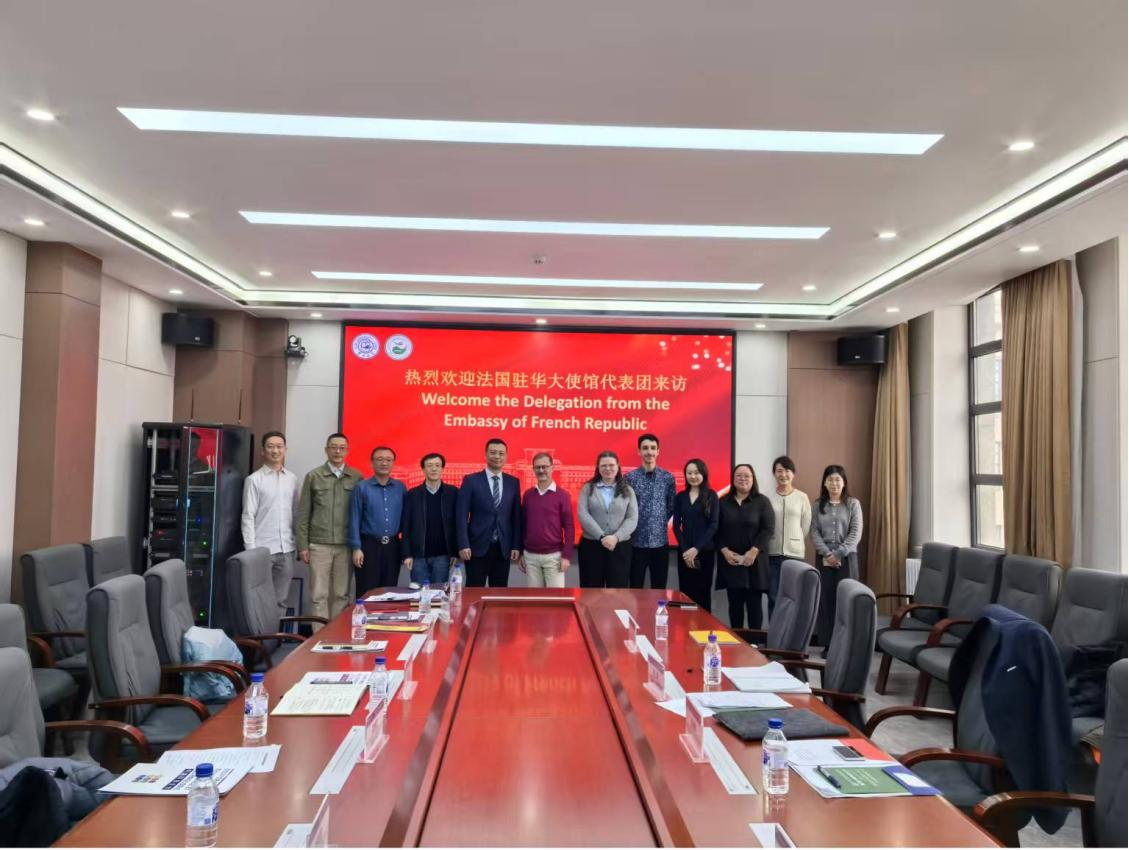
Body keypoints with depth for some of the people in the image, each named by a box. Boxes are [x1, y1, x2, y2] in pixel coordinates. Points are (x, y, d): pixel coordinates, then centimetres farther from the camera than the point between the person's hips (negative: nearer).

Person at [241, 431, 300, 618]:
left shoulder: (292, 479, 9)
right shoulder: (254, 479, -3)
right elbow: (248, 517, -6)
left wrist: (299, 544, 7)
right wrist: (251, 550, -11)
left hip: (286, 549, 4)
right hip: (262, 549, -4)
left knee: (281, 600, 9)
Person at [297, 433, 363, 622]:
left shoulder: (357, 477, 3)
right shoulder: (313, 476, 3)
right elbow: (303, 513, 5)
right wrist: (303, 545, 1)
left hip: (345, 545, 1)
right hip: (319, 544, 0)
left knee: (342, 594, 5)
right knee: (319, 594, 1)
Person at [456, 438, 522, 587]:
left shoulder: (513, 482, 8)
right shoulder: (471, 480, -1)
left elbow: (517, 517, 9)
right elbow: (461, 515, -5)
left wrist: (517, 546, 2)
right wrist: (463, 545, -12)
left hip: (504, 548, 3)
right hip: (477, 547, -3)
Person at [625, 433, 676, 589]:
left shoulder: (668, 478, 2)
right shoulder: (630, 477, -3)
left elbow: (671, 507, 10)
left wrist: (661, 522, 3)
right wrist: (632, 525, -2)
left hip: (660, 541, 2)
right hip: (637, 542, -1)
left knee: (659, 589, 9)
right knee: (635, 588, 6)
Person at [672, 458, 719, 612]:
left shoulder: (711, 496, 1)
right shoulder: (680, 497, 8)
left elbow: (713, 525, -6)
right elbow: (676, 526, 3)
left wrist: (696, 548, -14)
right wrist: (685, 549, -10)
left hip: (705, 551, -2)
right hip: (684, 551, 2)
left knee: (703, 593, 2)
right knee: (685, 592, 2)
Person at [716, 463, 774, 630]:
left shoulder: (762, 502, 2)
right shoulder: (724, 502, 8)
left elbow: (767, 530, -5)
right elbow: (717, 530, 5)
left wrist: (753, 552, -15)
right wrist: (724, 550, -9)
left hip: (754, 561, -2)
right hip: (730, 561, 2)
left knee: (754, 603, 0)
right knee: (734, 603, 6)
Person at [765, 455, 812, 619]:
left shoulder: (802, 497, 1)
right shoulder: (767, 497, -1)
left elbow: (806, 526, 6)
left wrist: (795, 543, 8)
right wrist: (771, 543, 5)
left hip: (795, 553, 0)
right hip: (772, 553, 0)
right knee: (774, 597, 4)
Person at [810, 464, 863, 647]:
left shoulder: (853, 504, 2)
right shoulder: (818, 505, 7)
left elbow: (856, 533, -5)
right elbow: (814, 532, 1)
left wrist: (839, 553, -14)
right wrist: (827, 553, -13)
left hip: (847, 557, -1)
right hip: (824, 558, 2)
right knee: (825, 598, 1)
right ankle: (827, 643, 7)